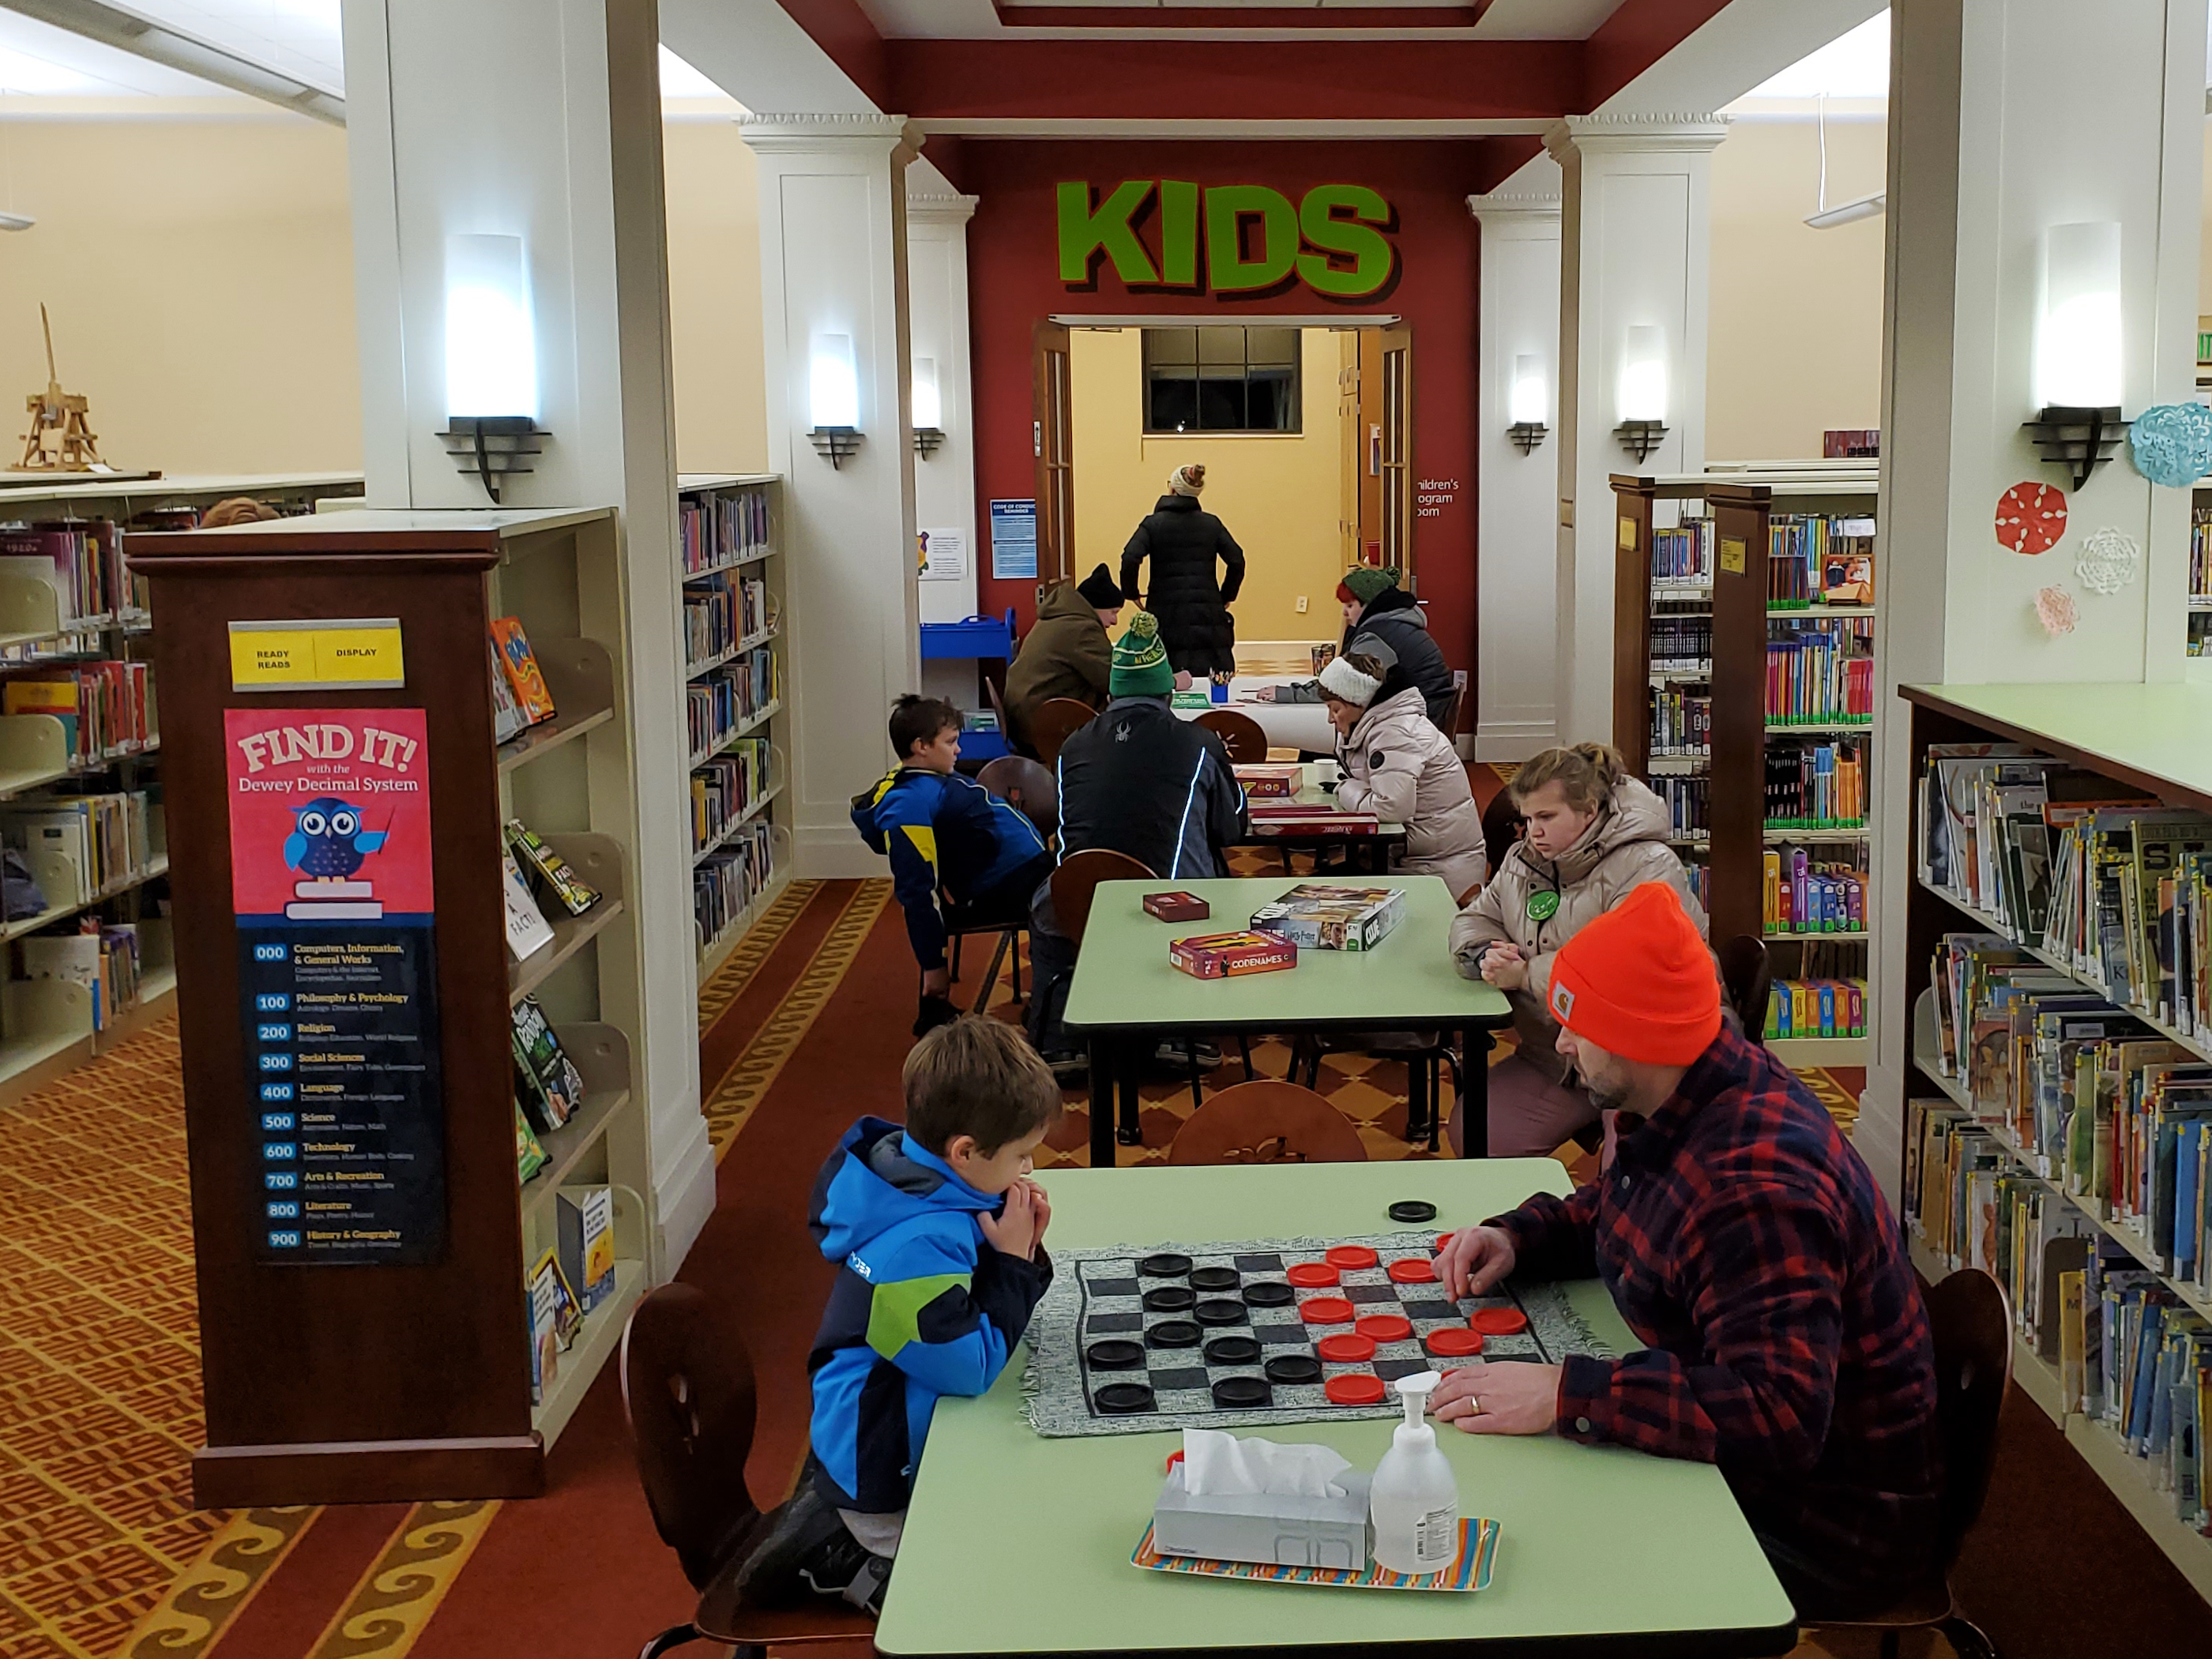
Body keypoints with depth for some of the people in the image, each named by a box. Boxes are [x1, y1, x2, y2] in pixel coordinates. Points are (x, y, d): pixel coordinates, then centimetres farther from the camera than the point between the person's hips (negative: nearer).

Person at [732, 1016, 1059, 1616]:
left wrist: (1022, 1254, -11)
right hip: (882, 1474, -9)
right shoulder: (916, 1249, -34)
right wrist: (1013, 1263, -21)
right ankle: (840, 1562, 9)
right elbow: (969, 1367, -24)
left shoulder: (929, 1183, -5)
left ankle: (835, 1524, 17)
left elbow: (972, 1309, 7)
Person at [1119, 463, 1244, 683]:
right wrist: (1226, 597, 13)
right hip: (1208, 613, 2)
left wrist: (1131, 593, 2)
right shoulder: (1212, 524, 6)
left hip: (1167, 614, -2)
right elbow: (1237, 561, 0)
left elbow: (1130, 560, -14)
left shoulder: (1153, 524, -1)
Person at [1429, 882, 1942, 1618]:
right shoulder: (1681, 1108, -1)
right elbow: (1616, 1211, 19)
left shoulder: (1755, 1188, -31)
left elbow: (1780, 1415, -39)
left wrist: (1564, 1393, -39)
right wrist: (1517, 1237, -1)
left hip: (1826, 1529, -9)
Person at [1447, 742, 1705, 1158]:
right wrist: (1487, 957, -6)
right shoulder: (1522, 860, 13)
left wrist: (1526, 976, -19)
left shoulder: (1648, 869, -14)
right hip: (1550, 1057, 7)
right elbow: (1475, 919, 21)